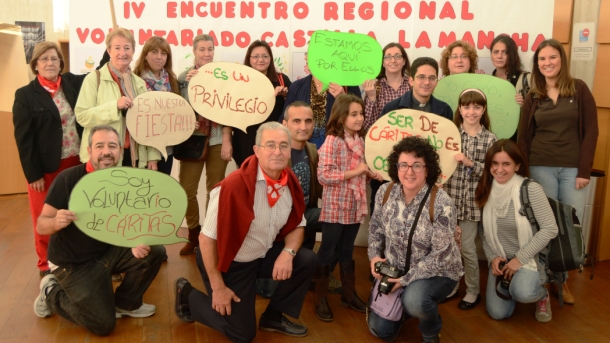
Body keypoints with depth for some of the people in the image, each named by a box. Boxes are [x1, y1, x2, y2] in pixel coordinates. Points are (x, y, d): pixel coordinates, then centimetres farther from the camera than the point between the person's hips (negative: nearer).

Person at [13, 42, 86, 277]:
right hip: (46, 167, -4)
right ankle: (46, 264, 25)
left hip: (75, 162, 4)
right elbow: (23, 138, -9)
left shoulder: (72, 83, 6)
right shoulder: (25, 95, -7)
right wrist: (33, 174, -12)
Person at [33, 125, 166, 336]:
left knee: (155, 252, -15)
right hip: (73, 262, -5)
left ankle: (126, 303, 10)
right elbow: (41, 226, -16)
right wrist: (57, 222, -40)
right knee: (103, 324, -8)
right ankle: (52, 293, 16)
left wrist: (137, 243, -25)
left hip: (108, 251, 5)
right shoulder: (68, 179, -20)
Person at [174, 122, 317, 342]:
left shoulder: (291, 183, -10)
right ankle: (188, 295, 23)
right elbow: (207, 237, -24)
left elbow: (297, 226, 4)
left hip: (264, 256, 6)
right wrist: (218, 288, -19)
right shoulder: (234, 186, -31)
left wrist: (288, 252, -18)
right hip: (230, 262, -6)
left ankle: (273, 316, 11)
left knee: (307, 261, -11)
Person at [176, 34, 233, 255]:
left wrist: (227, 140, -7)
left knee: (215, 190, 6)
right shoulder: (184, 76, 5)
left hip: (217, 140, -1)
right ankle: (194, 234, 18)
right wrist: (189, 83, -13)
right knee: (187, 190, -1)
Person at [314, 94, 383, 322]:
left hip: (355, 206, 7)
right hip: (335, 207, -7)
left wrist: (372, 173, 0)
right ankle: (321, 299, 19)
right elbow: (323, 175, -22)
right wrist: (355, 171, -21)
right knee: (327, 251, 6)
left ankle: (349, 294, 32)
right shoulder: (332, 141, -15)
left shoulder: (360, 140, 8)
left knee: (347, 251, 19)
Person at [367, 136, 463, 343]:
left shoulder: (441, 203, -26)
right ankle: (404, 304, 38)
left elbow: (441, 255, -24)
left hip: (437, 272, -4)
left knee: (414, 300, -36)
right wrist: (374, 256, -8)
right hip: (395, 270, 5)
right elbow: (376, 226, 7)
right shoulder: (385, 192, -11)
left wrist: (408, 279, -23)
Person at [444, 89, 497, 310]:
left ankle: (473, 291, 22)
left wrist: (471, 163, -19)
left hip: (473, 201, -2)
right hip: (450, 198, 2)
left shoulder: (490, 139, -1)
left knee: (467, 247, 3)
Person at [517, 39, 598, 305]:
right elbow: (523, 137, 5)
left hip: (573, 169, 0)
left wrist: (584, 170, -7)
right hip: (541, 168, 1)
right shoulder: (532, 97, 7)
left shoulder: (579, 89, 2)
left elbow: (591, 131, -1)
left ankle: (562, 279, 19)